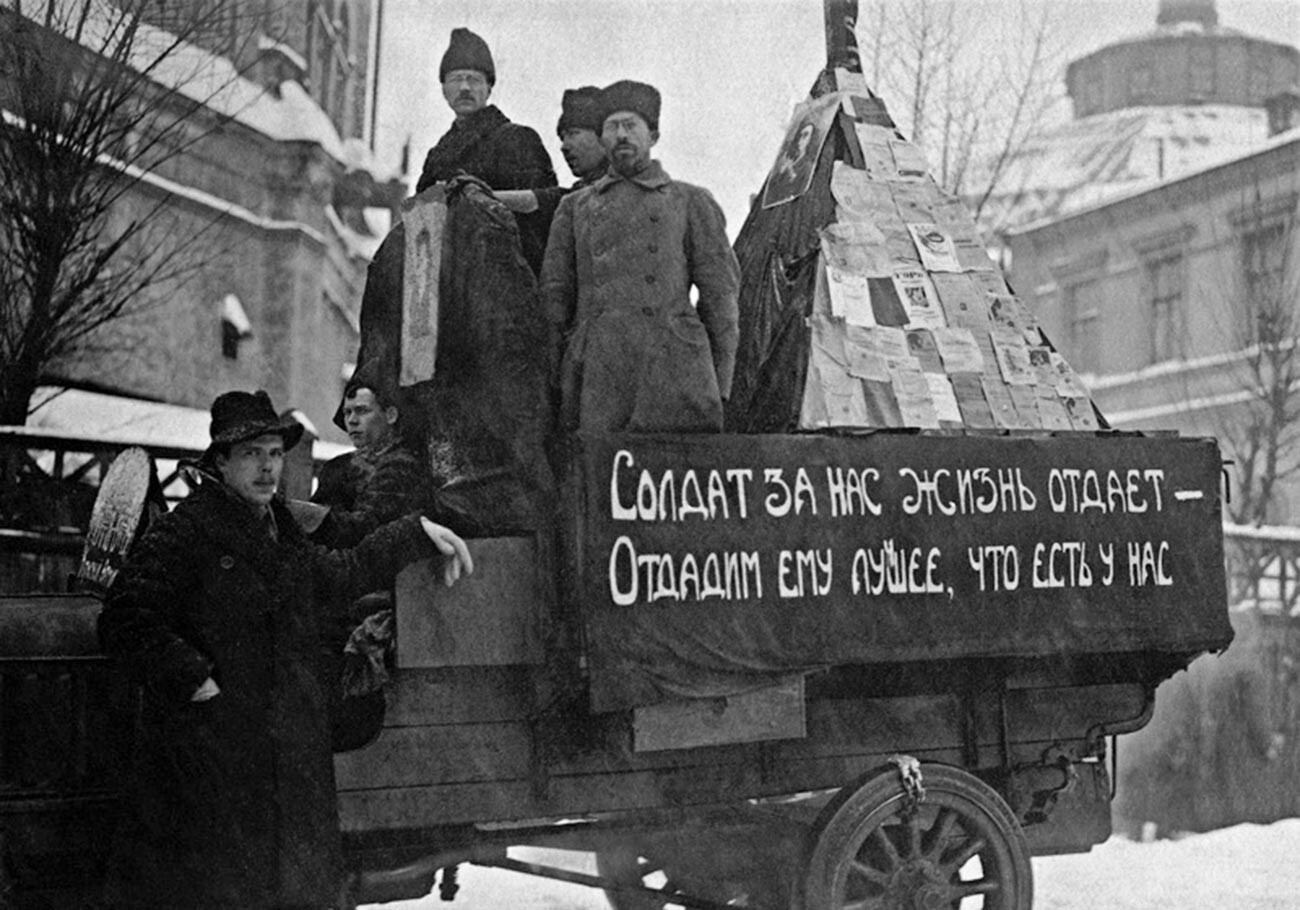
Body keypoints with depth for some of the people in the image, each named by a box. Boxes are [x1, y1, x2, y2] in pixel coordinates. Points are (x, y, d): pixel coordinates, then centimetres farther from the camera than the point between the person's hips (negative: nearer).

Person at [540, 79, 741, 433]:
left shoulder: (691, 202, 15)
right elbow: (555, 292, 19)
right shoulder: (574, 207, 21)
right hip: (596, 377, 2)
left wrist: (720, 386, 5)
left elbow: (721, 294, 11)